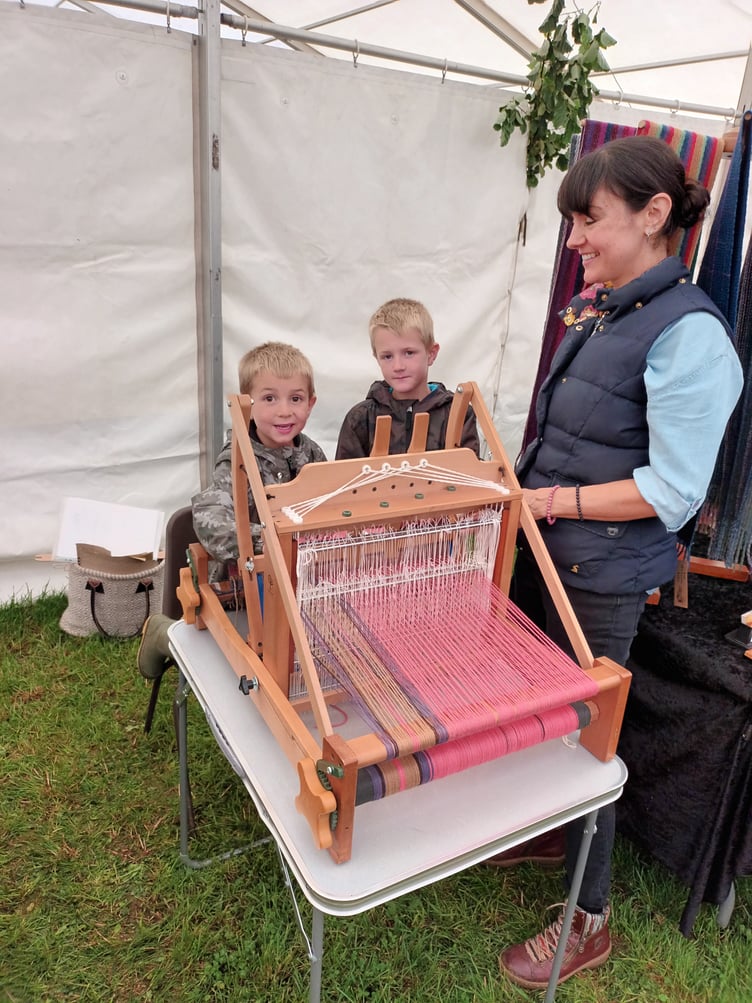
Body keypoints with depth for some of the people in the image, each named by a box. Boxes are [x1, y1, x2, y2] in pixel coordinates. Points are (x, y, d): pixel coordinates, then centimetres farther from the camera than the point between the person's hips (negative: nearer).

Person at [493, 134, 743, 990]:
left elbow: (670, 492, -20)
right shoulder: (596, 311, 6)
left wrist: (551, 501, -19)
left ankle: (589, 920, 31)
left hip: (603, 575, -8)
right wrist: (520, 488, 6)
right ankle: (548, 831, 50)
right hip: (548, 551, 8)